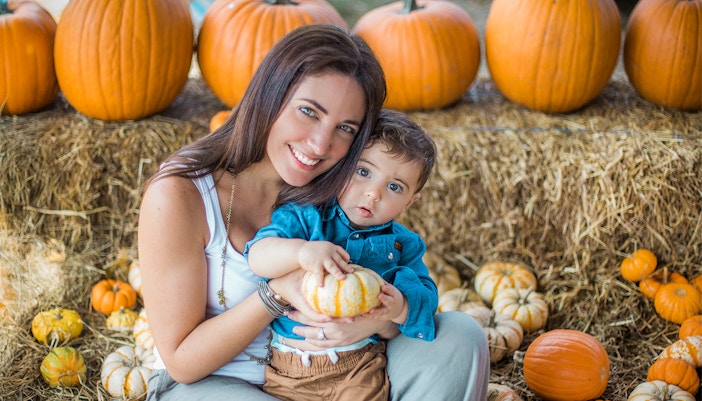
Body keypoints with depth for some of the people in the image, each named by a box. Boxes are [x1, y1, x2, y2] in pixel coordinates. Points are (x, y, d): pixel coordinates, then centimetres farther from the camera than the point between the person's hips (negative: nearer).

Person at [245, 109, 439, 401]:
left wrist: (400, 307, -25)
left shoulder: (401, 244, 7)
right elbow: (257, 256, -13)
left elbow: (425, 297, -1)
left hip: (357, 370, 1)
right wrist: (301, 251, -34)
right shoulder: (307, 215, 0)